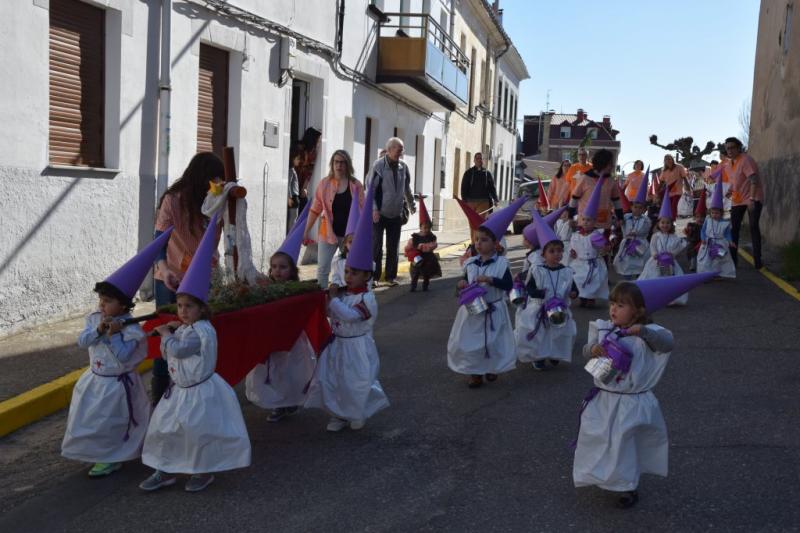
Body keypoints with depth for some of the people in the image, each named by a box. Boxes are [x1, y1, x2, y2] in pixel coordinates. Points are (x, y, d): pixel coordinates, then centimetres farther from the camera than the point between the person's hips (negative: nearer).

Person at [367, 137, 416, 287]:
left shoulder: (403, 167, 2)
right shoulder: (379, 166, -10)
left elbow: (407, 188, 15)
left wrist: (411, 205, 19)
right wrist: (374, 209, -16)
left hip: (396, 214, 4)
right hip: (379, 213, -4)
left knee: (393, 247, 8)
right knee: (376, 246, 2)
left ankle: (391, 276, 16)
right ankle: (374, 276, 10)